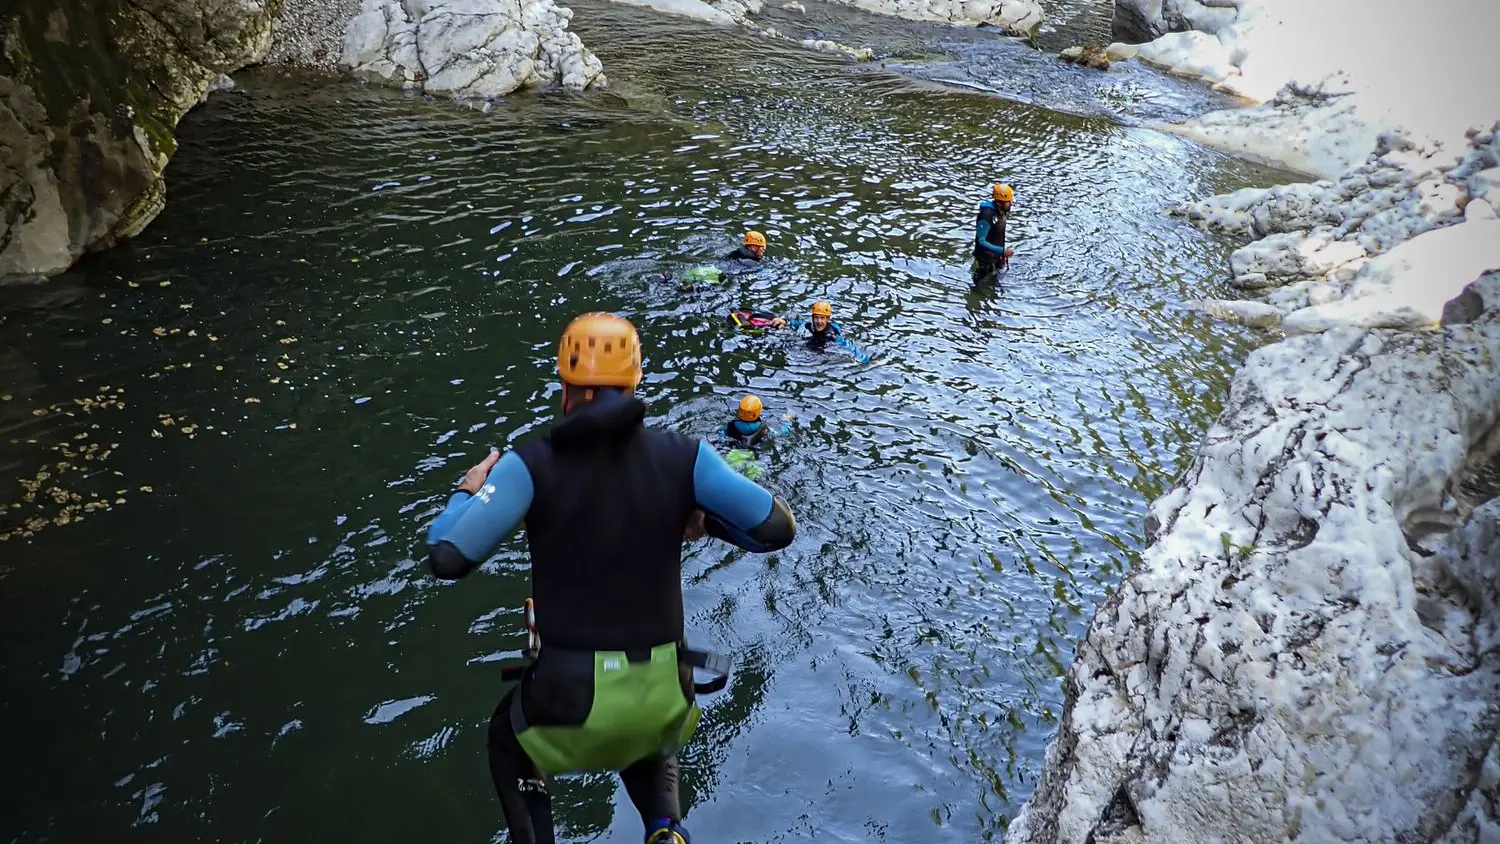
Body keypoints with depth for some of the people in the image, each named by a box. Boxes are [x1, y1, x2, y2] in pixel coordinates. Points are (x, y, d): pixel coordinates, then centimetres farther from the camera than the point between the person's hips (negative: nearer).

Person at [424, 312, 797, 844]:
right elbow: (778, 528, -6)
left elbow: (447, 558, -13)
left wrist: (469, 492, 7)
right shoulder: (683, 456, -7)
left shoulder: (531, 465, -12)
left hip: (573, 691, -2)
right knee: (649, 742, 39)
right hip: (663, 689, 2)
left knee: (509, 741, 34)